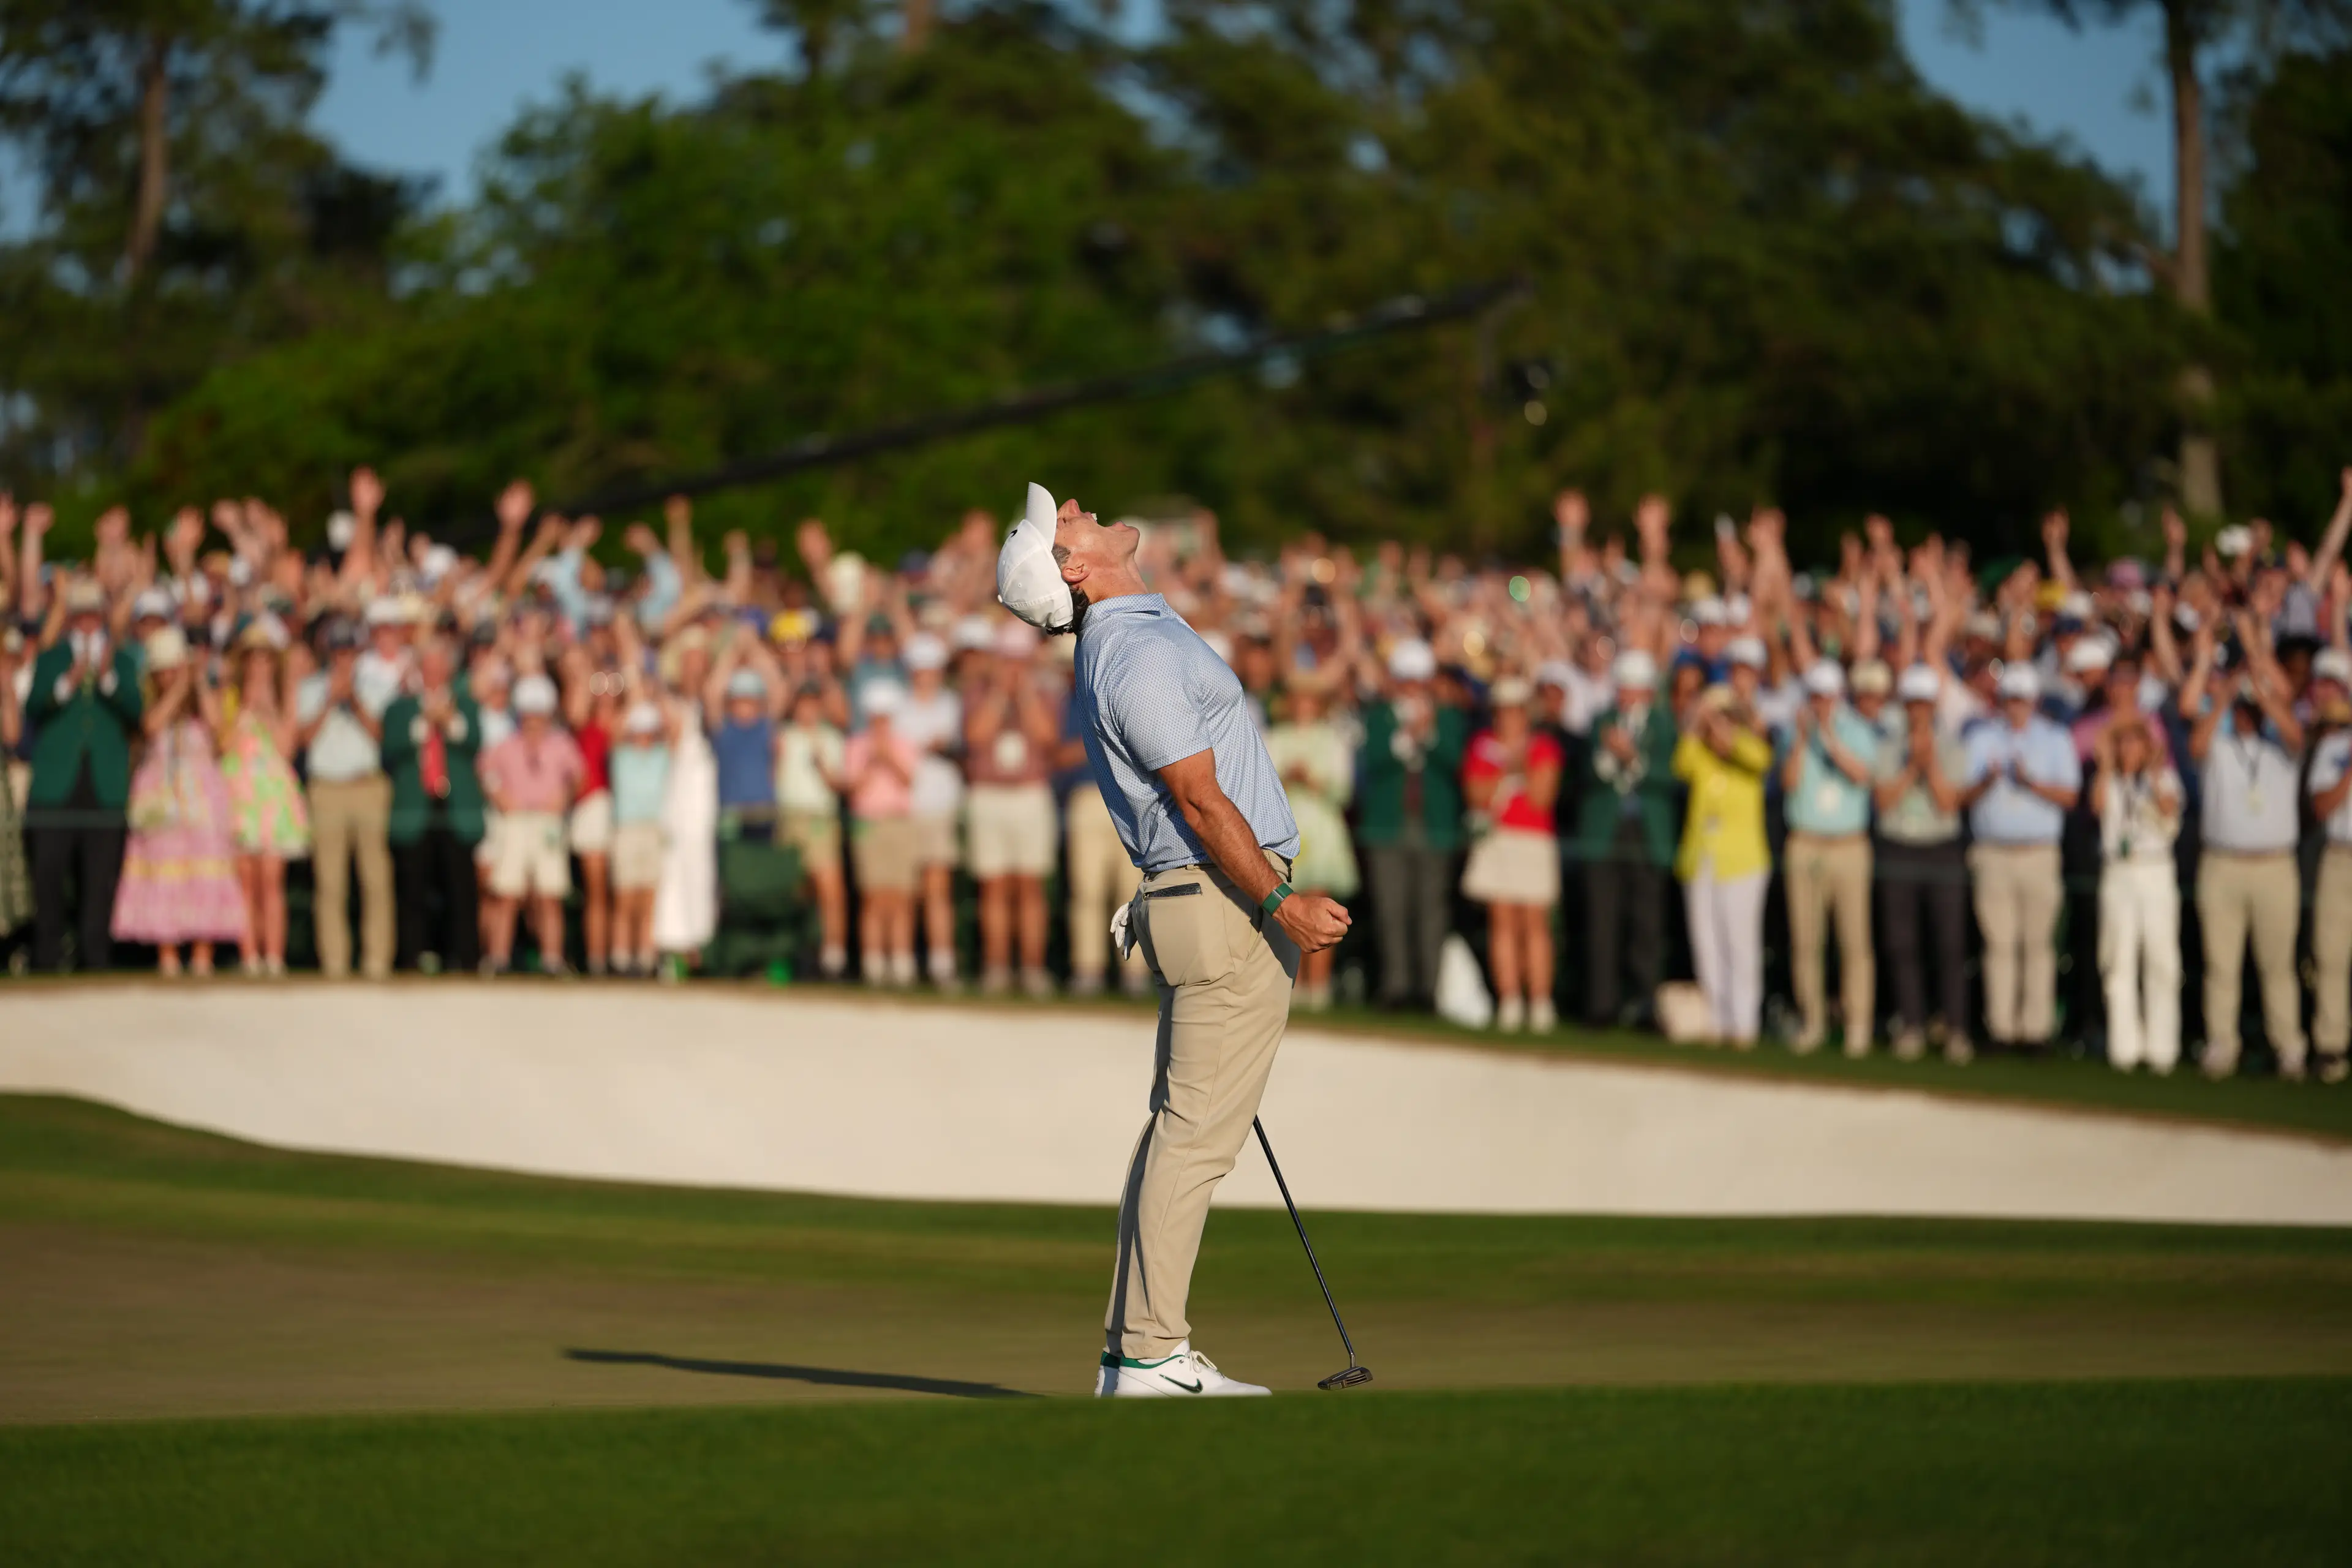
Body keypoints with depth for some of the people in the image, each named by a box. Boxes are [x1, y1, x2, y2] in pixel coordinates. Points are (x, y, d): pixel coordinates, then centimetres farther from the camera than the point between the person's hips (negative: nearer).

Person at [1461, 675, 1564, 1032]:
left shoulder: (1543, 746, 3)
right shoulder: (1483, 745, 11)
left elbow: (1542, 797, -4)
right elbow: (1477, 796, 2)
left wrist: (1524, 768, -13)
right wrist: (1506, 771, -10)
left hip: (1535, 842, -2)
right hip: (1495, 841, 2)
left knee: (1535, 924, -5)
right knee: (1503, 923, -1)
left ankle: (1540, 1003, -4)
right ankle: (1509, 1001, -1)